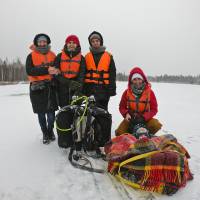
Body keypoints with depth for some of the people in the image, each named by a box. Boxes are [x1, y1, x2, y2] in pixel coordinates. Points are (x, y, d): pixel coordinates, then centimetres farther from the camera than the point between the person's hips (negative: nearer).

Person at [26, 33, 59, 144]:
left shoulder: (52, 55, 11)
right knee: (41, 113, 5)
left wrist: (54, 71, -13)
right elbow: (29, 71, -12)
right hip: (37, 87, -1)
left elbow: (56, 68, 12)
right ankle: (45, 133, 22)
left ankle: (50, 131, 25)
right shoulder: (31, 56, 2)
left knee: (51, 111, 2)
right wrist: (46, 70, -23)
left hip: (51, 86, 2)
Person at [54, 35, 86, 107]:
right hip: (63, 88, 1)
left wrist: (78, 87, -18)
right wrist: (68, 82, -14)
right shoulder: (60, 56, 9)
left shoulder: (81, 58, 9)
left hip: (75, 89, 0)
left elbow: (82, 75, 0)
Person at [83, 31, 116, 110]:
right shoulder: (87, 57, 13)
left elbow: (112, 73, 6)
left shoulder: (108, 56, 9)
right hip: (90, 88, 1)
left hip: (103, 89, -1)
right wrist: (83, 89, 4)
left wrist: (112, 88, -2)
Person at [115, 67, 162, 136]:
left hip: (145, 118, 0)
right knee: (120, 132, -20)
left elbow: (154, 109, -6)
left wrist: (144, 117, -21)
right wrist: (126, 114, -19)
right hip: (130, 118, 1)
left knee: (157, 125, -28)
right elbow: (122, 107, 3)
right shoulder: (127, 92, -5)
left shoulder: (149, 92, -9)